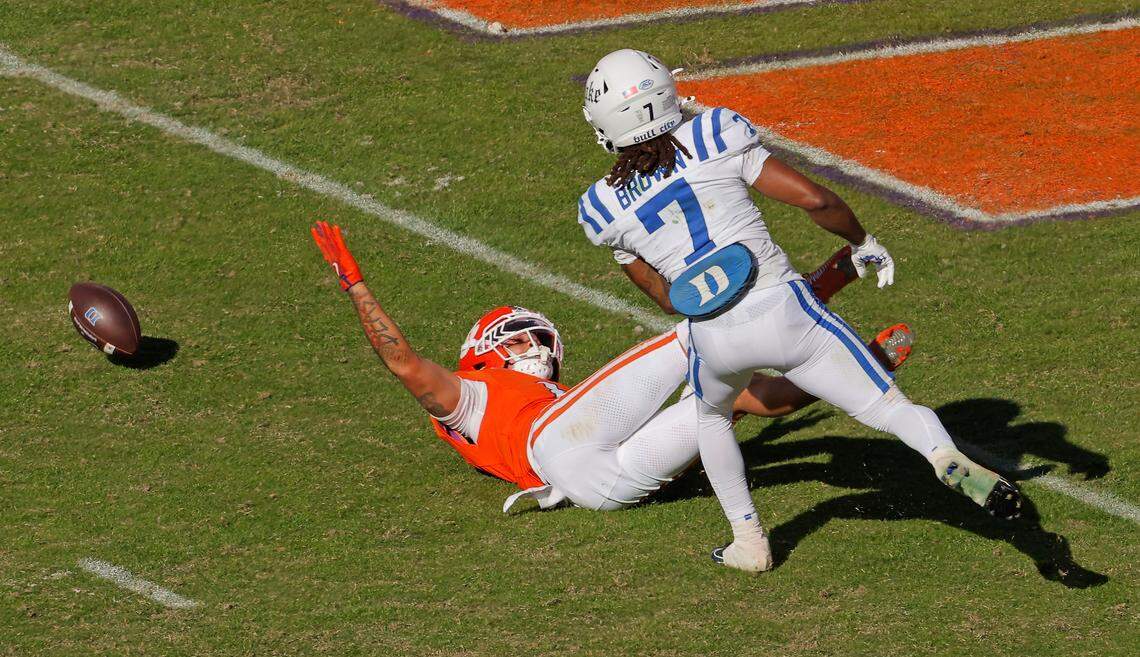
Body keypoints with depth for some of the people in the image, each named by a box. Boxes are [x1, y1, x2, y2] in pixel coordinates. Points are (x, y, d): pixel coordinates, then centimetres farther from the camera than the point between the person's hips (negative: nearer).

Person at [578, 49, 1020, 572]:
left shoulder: (603, 209, 5)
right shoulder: (714, 139, -1)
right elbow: (814, 199, -6)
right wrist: (861, 241, 12)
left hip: (714, 340, 2)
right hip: (784, 310, -1)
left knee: (711, 418, 35)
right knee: (891, 407, 1)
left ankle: (749, 541, 30)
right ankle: (949, 460, -29)